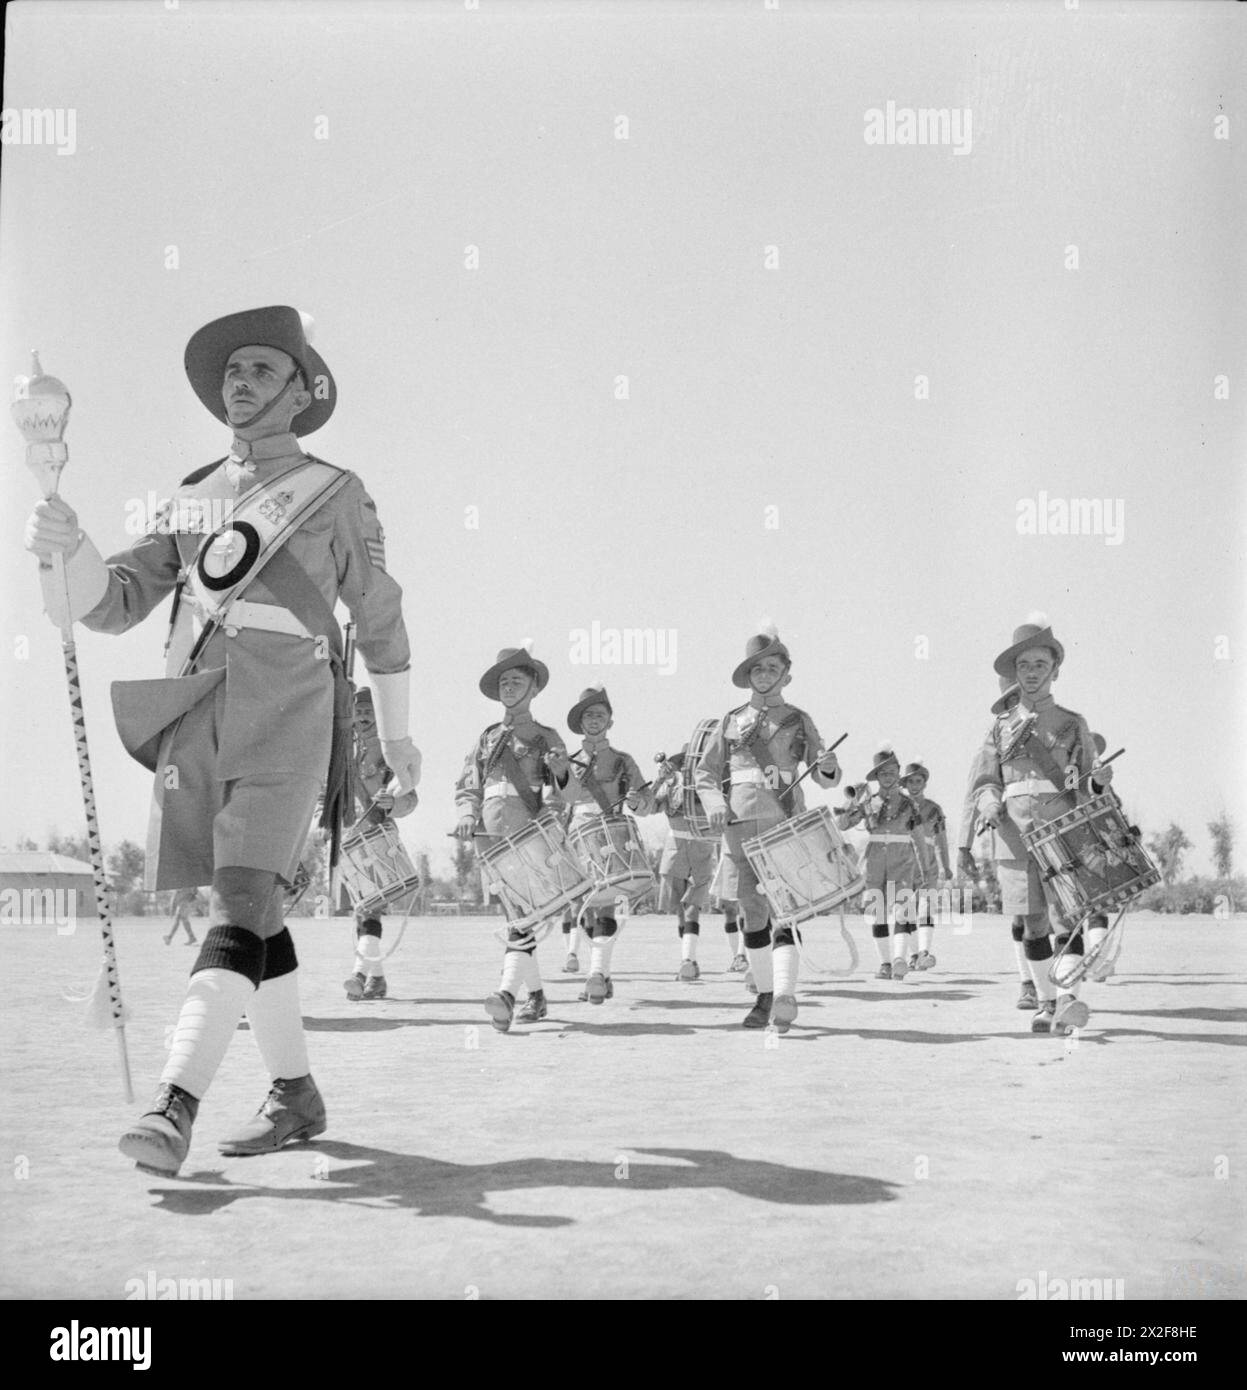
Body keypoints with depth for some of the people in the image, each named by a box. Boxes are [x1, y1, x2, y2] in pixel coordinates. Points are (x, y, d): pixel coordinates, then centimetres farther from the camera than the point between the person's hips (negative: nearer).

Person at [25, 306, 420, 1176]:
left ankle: (174, 1108, -26)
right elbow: (113, 605, 10)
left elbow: (381, 617, 15)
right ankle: (296, 1096, 22)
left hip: (284, 721, -5)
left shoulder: (335, 493, 8)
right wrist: (68, 548, -12)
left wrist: (397, 734, 20)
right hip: (193, 720, 5)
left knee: (241, 904, -18)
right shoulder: (192, 499, 17)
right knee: (254, 915, 10)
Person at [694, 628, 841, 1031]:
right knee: (753, 912, 5)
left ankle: (785, 995, -23)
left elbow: (823, 777, 8)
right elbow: (704, 773, 14)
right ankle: (765, 995, 15)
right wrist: (715, 803, -6)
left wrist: (828, 769, -16)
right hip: (741, 823, 2)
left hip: (787, 822, -2)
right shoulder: (731, 721, 13)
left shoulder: (799, 721, 10)